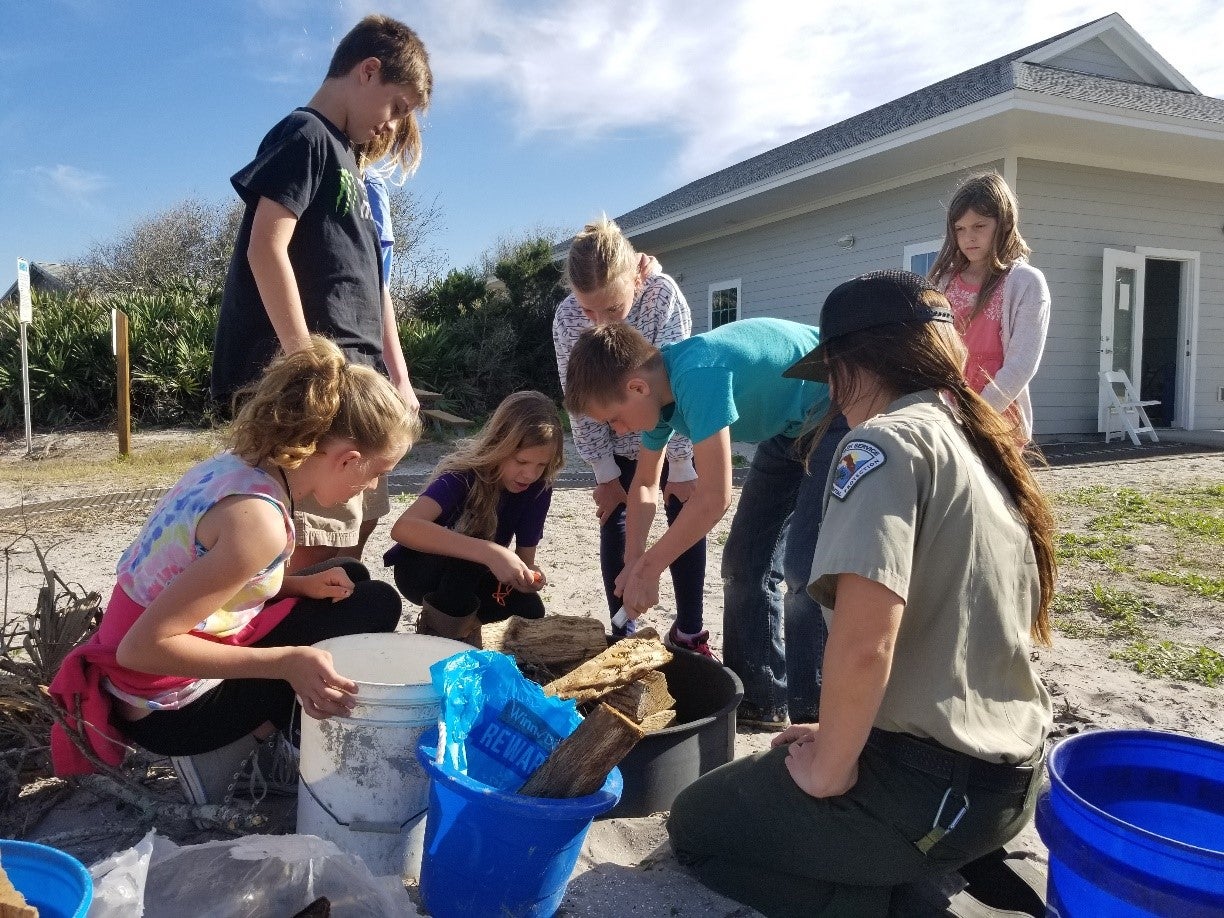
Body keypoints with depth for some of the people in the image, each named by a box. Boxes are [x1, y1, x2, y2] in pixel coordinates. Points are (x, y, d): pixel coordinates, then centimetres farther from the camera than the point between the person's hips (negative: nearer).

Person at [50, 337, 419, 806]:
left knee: (350, 580, 15)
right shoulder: (258, 518, -30)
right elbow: (142, 647, -29)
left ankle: (256, 723, 10)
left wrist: (300, 584, -2)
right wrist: (285, 662, -33)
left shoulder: (240, 463, -3)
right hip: (167, 707, -8)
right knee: (376, 606, -5)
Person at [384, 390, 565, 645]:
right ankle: (437, 634, -12)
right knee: (466, 559, -37)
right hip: (420, 569, -5)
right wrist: (489, 552, -55)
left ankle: (463, 624, 5)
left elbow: (524, 556, -9)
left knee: (530, 608, -22)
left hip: (474, 577, 5)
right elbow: (403, 528, -48)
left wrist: (529, 573, -35)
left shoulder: (538, 488, -16)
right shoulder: (463, 474, -30)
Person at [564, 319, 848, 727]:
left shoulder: (697, 375, -35)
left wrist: (647, 567, -23)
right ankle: (759, 698, 14)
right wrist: (633, 563, -3)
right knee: (744, 563, 5)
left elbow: (714, 497, -33)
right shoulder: (661, 386, -6)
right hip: (789, 427, 9)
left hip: (839, 414, -9)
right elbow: (645, 484, 7)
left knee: (804, 567, -16)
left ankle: (809, 710, -5)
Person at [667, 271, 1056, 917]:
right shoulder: (985, 446, 10)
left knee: (695, 823, 13)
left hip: (930, 783, -8)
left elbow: (863, 645, -29)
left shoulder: (885, 442, -18)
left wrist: (830, 769, -12)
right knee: (763, 774, 31)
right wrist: (840, 736, 16)